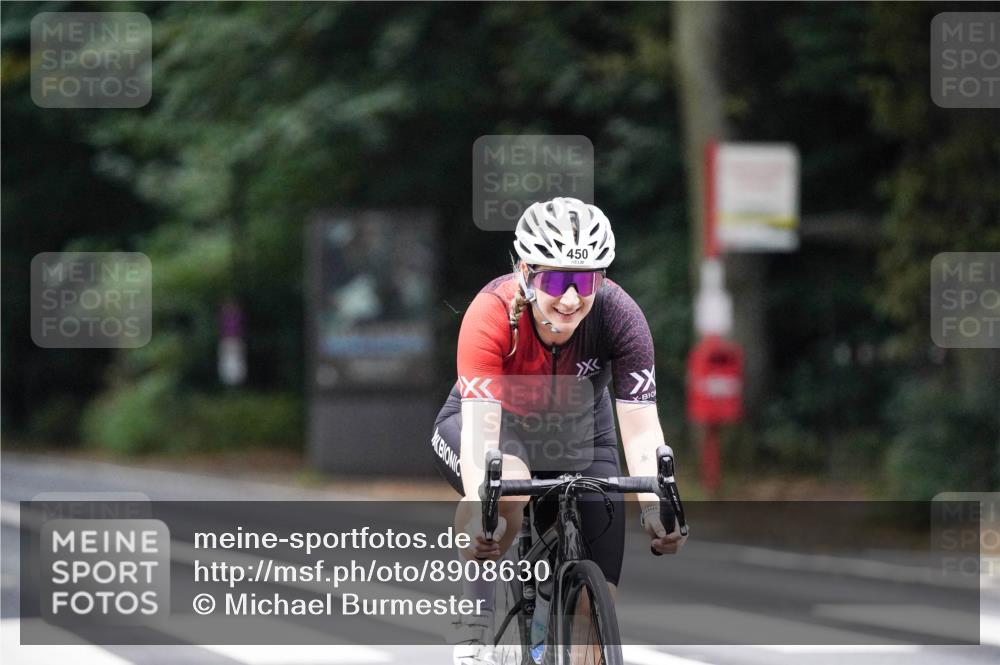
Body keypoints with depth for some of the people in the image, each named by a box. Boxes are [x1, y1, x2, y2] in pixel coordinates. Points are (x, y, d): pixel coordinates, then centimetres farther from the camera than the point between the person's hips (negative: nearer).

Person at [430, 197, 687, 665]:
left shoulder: (619, 318, -27)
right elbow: (480, 429, -38)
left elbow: (640, 431, -28)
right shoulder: (492, 314, -32)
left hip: (578, 438, 2)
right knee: (506, 485, -38)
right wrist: (478, 515, -53)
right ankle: (474, 626, -21)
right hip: (498, 424, -2)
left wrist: (655, 508, -45)